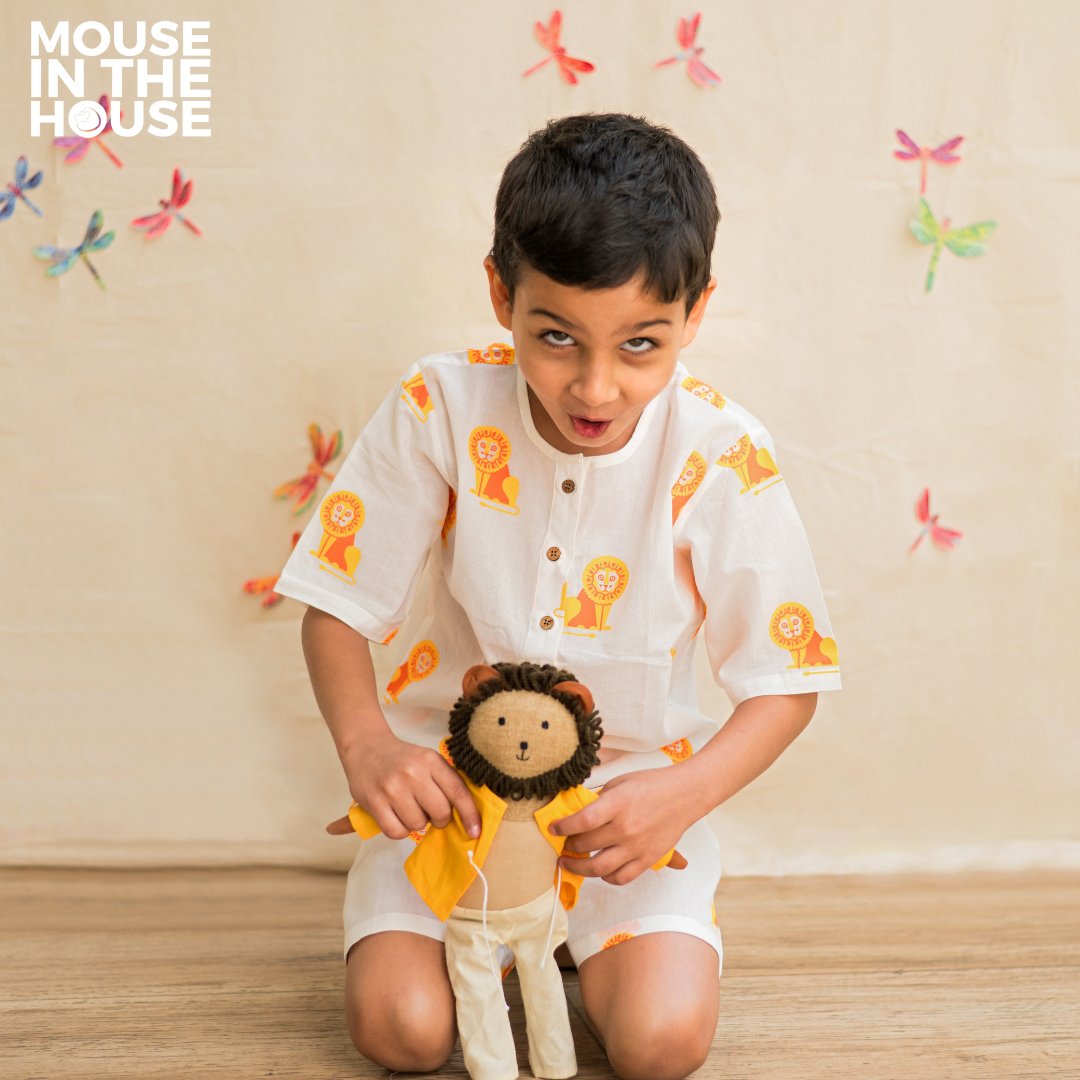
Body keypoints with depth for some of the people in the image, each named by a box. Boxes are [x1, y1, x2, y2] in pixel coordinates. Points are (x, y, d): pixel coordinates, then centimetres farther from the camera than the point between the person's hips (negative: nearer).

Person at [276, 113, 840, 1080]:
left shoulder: (722, 458, -18)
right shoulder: (439, 410, -17)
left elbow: (786, 682, -9)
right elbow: (338, 603, -8)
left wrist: (685, 794, -28)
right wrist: (363, 740, -28)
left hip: (630, 789, 0)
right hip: (447, 778, 1)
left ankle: (585, 938, 16)